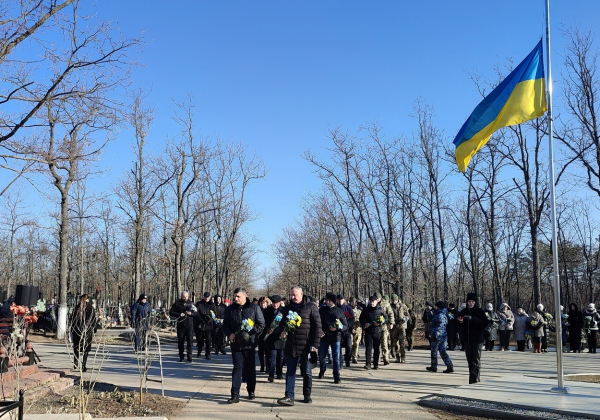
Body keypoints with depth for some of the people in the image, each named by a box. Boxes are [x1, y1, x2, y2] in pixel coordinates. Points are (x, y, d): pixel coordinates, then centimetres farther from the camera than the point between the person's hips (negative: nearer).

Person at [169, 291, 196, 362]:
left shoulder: (190, 303, 10)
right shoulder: (177, 304, 5)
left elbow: (196, 312, 11)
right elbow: (171, 312, 2)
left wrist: (191, 313, -10)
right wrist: (179, 314, -12)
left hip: (189, 325, 0)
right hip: (180, 325, 0)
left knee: (189, 341, -7)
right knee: (180, 341, 6)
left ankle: (189, 357, -5)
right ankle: (181, 357, 18)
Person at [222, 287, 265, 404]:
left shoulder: (254, 308, -1)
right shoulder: (230, 309, 7)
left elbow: (261, 325, -1)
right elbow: (225, 325, 13)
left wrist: (250, 333, -15)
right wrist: (229, 334, -7)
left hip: (250, 343, -1)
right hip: (236, 343, 1)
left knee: (250, 368, 9)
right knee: (237, 368, -2)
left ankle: (251, 391, 26)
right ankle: (235, 395, -2)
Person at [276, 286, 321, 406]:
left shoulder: (311, 307, -2)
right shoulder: (287, 308, 13)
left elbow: (317, 326, -5)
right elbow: (281, 324, 21)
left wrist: (315, 344, -11)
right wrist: (281, 332, -3)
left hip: (306, 346, -4)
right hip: (291, 346, 4)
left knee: (306, 372, 7)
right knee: (290, 372, 1)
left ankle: (307, 395, 20)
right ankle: (289, 396, 0)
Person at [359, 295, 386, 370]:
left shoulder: (380, 309, 2)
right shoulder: (366, 309, 5)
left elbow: (386, 318, 10)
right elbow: (361, 318, 12)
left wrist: (380, 323, -8)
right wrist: (364, 323, -8)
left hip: (377, 331, 0)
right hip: (368, 331, 0)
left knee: (376, 348, 7)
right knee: (368, 348, -6)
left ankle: (376, 364, 16)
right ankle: (368, 363, -7)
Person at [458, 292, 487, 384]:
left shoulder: (480, 311, -3)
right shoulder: (464, 312, 8)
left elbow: (485, 323, -12)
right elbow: (460, 326, 14)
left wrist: (472, 319, -21)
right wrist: (461, 322, -10)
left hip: (477, 339, -4)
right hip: (467, 339, 4)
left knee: (476, 360, -8)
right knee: (470, 360, 7)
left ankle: (474, 378, -11)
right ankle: (476, 379, 16)